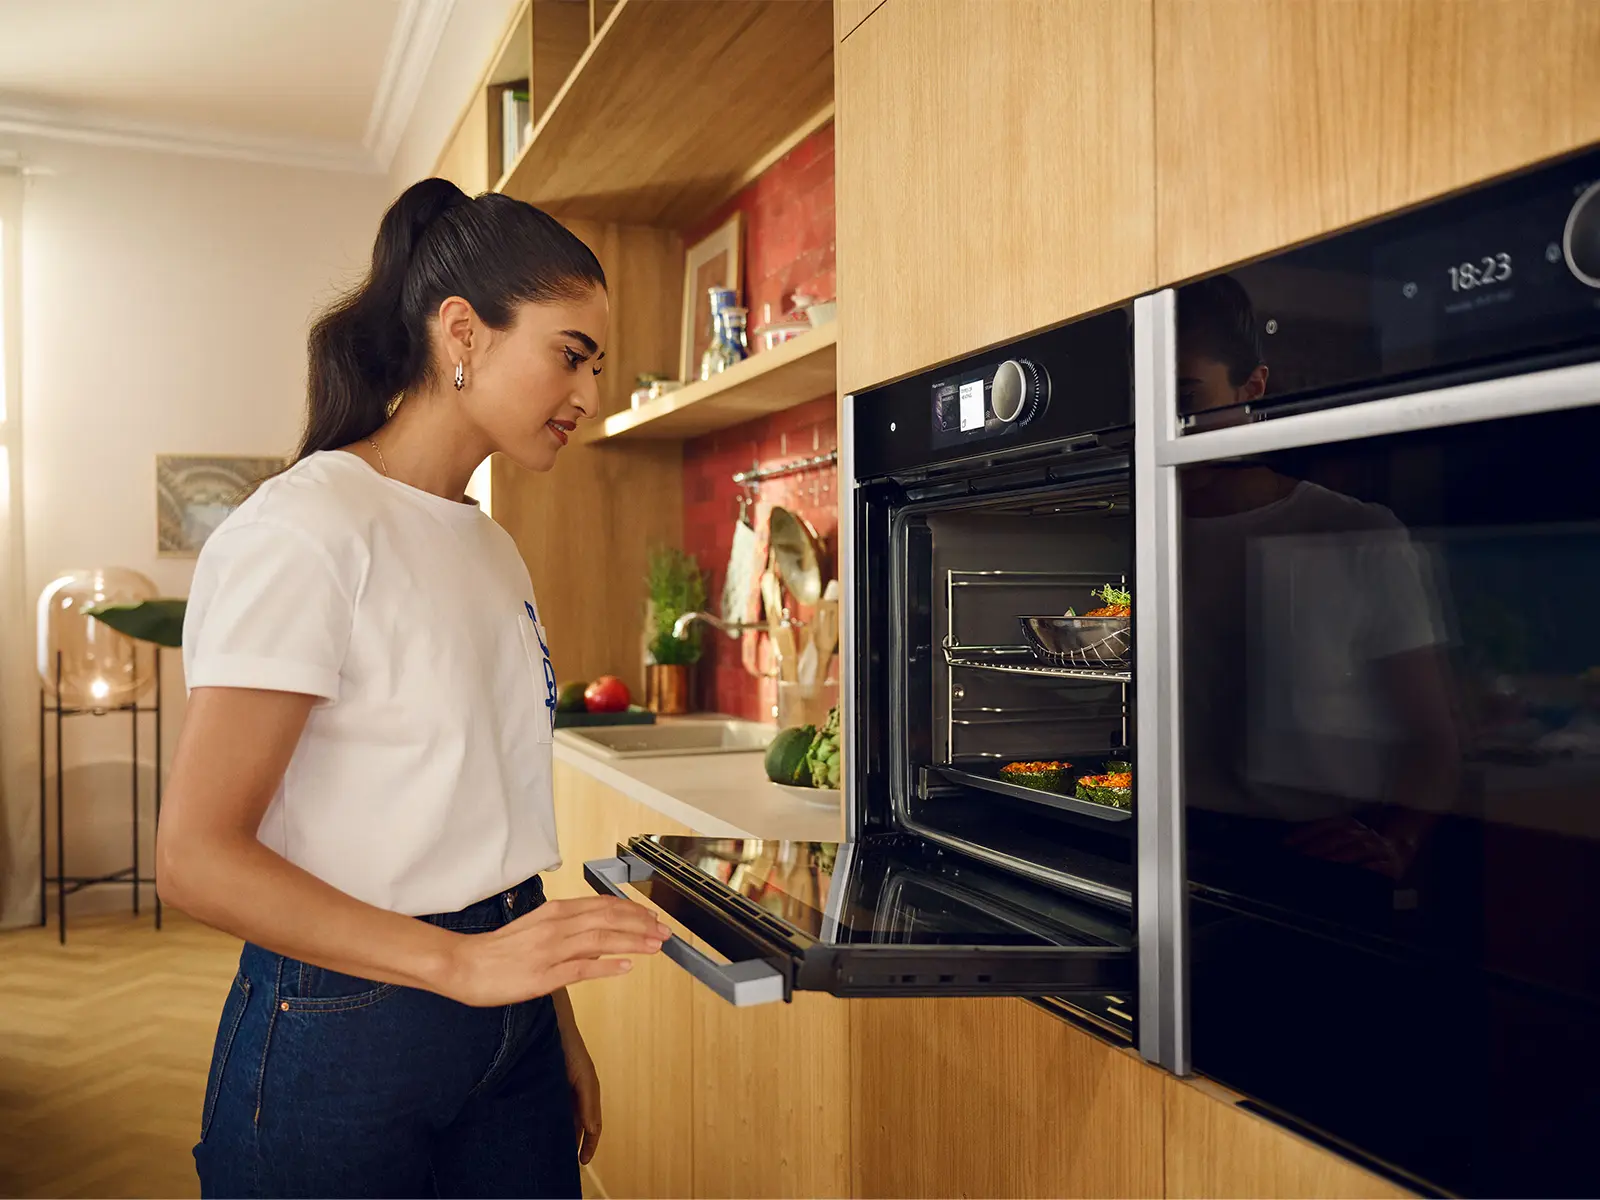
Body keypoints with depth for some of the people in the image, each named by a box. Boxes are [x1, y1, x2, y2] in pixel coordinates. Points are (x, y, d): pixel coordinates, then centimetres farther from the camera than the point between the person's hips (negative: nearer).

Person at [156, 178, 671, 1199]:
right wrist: (465, 963, -27)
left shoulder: (492, 549, 9)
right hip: (340, 1032, -7)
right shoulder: (303, 533, -16)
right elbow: (198, 856, -19)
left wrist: (556, 1021, 13)